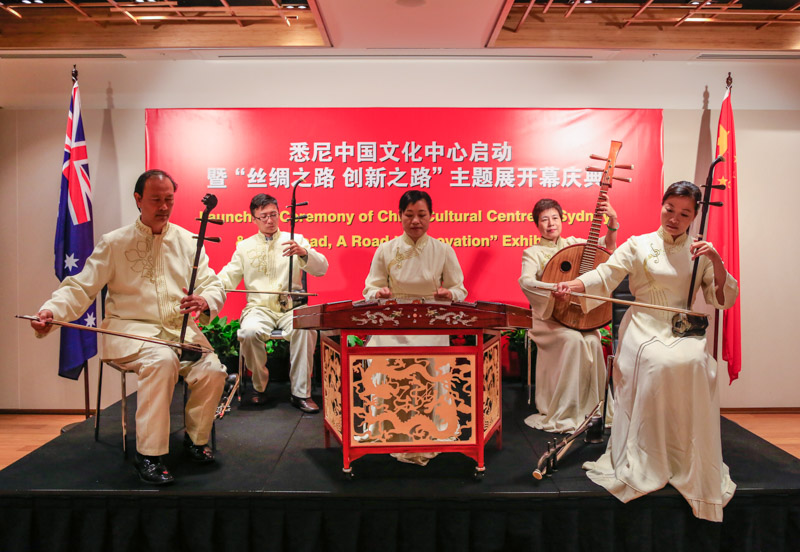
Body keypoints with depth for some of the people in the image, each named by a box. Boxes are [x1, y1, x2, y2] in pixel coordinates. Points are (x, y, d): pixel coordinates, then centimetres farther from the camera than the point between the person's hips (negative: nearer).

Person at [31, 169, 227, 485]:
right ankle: (149, 454, -22)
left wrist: (204, 301, -21)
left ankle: (196, 438, 5)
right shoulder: (115, 243, 4)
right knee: (161, 360, -35)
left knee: (213, 370, -22)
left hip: (180, 329, 3)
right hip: (130, 329, -3)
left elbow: (214, 286, 4)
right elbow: (81, 287, 1)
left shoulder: (187, 241, 10)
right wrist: (52, 311, -20)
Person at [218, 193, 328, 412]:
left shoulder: (296, 239, 10)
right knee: (249, 332, -32)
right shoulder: (245, 246, 16)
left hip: (291, 308, -1)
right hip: (259, 308, 1)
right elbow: (228, 277, 10)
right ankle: (259, 387, -7)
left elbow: (321, 269, -2)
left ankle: (301, 393, -21)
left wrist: (303, 252, -22)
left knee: (306, 330, -33)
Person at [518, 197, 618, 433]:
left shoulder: (573, 243, 14)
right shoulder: (532, 252, 3)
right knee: (573, 339, -32)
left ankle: (591, 408, -10)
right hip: (549, 317, -3)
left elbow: (607, 245, 3)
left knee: (593, 340, -27)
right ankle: (561, 413, -21)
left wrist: (613, 221, -16)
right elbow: (525, 280, -17)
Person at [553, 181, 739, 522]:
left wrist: (716, 261, -8)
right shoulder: (638, 245, 9)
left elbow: (724, 299, 9)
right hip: (644, 326, -2)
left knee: (694, 363, -31)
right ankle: (644, 465, -20)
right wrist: (572, 285, -23)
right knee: (658, 363, -33)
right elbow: (605, 276, -3)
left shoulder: (700, 252, 15)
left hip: (684, 329, 2)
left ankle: (691, 466, -15)